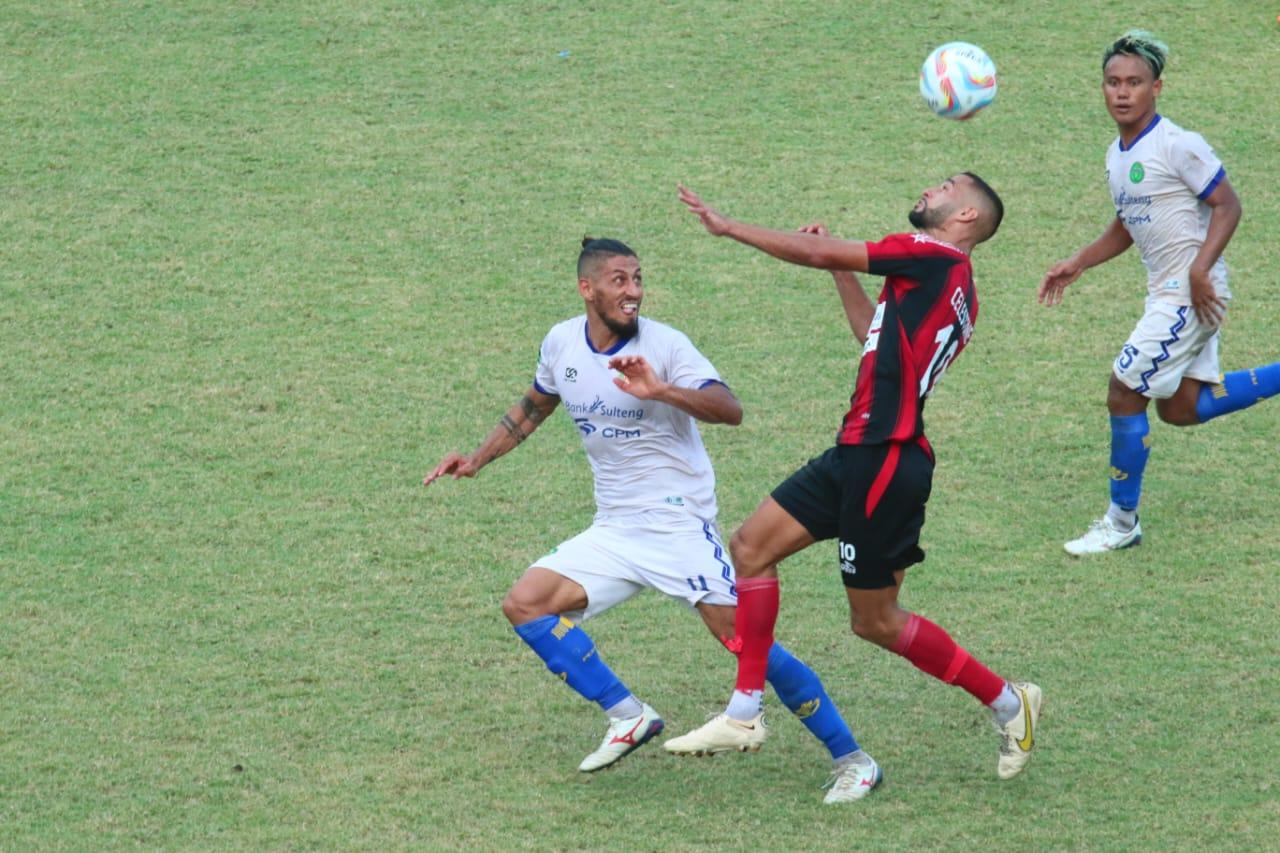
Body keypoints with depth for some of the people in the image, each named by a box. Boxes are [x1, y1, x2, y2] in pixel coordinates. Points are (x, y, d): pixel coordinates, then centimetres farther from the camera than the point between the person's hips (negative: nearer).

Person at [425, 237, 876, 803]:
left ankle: (849, 758, -6)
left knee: (742, 636, -14)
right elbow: (534, 406, 24)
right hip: (614, 532, 6)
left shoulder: (664, 346, -13)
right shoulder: (562, 343, 4)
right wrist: (477, 459, 18)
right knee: (525, 604, -6)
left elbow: (729, 410, -25)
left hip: (679, 523, -6)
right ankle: (629, 717, -1)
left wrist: (661, 391, -38)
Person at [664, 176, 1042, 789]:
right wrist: (842, 270, 29)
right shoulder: (953, 290, 17)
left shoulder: (937, 257, -10)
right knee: (751, 547, 6)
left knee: (875, 620, 1)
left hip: (886, 457, -10)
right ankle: (744, 715, 8)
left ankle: (1007, 702, 16)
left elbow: (819, 253, -9)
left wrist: (728, 227, -1)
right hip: (861, 452, 10)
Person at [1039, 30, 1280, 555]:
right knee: (1180, 409, 14)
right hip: (1166, 293, 9)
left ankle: (1122, 522, 4)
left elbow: (1227, 206, -15)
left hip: (1192, 294, -9)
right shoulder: (1117, 155, 10)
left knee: (1124, 394, -8)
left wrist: (1200, 269, -25)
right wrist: (1077, 264, 12)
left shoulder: (1177, 146, -17)